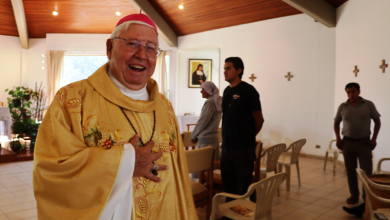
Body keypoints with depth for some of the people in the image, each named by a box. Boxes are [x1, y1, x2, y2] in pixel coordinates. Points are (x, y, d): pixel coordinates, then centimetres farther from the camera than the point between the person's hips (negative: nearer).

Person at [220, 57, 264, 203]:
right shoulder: (227, 91, 12)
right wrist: (225, 138, 13)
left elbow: (259, 119, -8)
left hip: (243, 148, -7)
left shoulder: (248, 90, -10)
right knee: (228, 183, 17)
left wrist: (248, 136, 3)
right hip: (227, 146, 7)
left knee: (245, 185, 1)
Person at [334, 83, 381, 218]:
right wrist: (338, 138, 1)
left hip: (364, 142, -1)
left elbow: (377, 121, 4)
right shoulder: (342, 107, 1)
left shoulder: (369, 105, -2)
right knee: (351, 171, 8)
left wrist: (374, 139, -4)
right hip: (347, 142, 2)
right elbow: (336, 123, 11)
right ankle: (354, 196, 23)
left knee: (367, 172, -2)